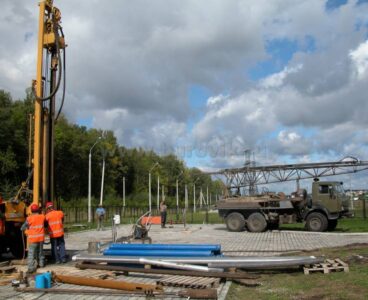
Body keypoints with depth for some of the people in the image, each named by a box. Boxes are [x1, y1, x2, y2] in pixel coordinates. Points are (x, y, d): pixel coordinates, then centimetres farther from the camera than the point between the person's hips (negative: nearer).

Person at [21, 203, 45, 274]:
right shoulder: (42, 217, -2)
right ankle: (41, 263, 32)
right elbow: (45, 224, 12)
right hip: (41, 238, 4)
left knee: (31, 253, -1)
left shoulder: (29, 218, -13)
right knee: (40, 251, 20)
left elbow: (22, 228, -4)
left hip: (32, 239, -4)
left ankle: (31, 267, -7)